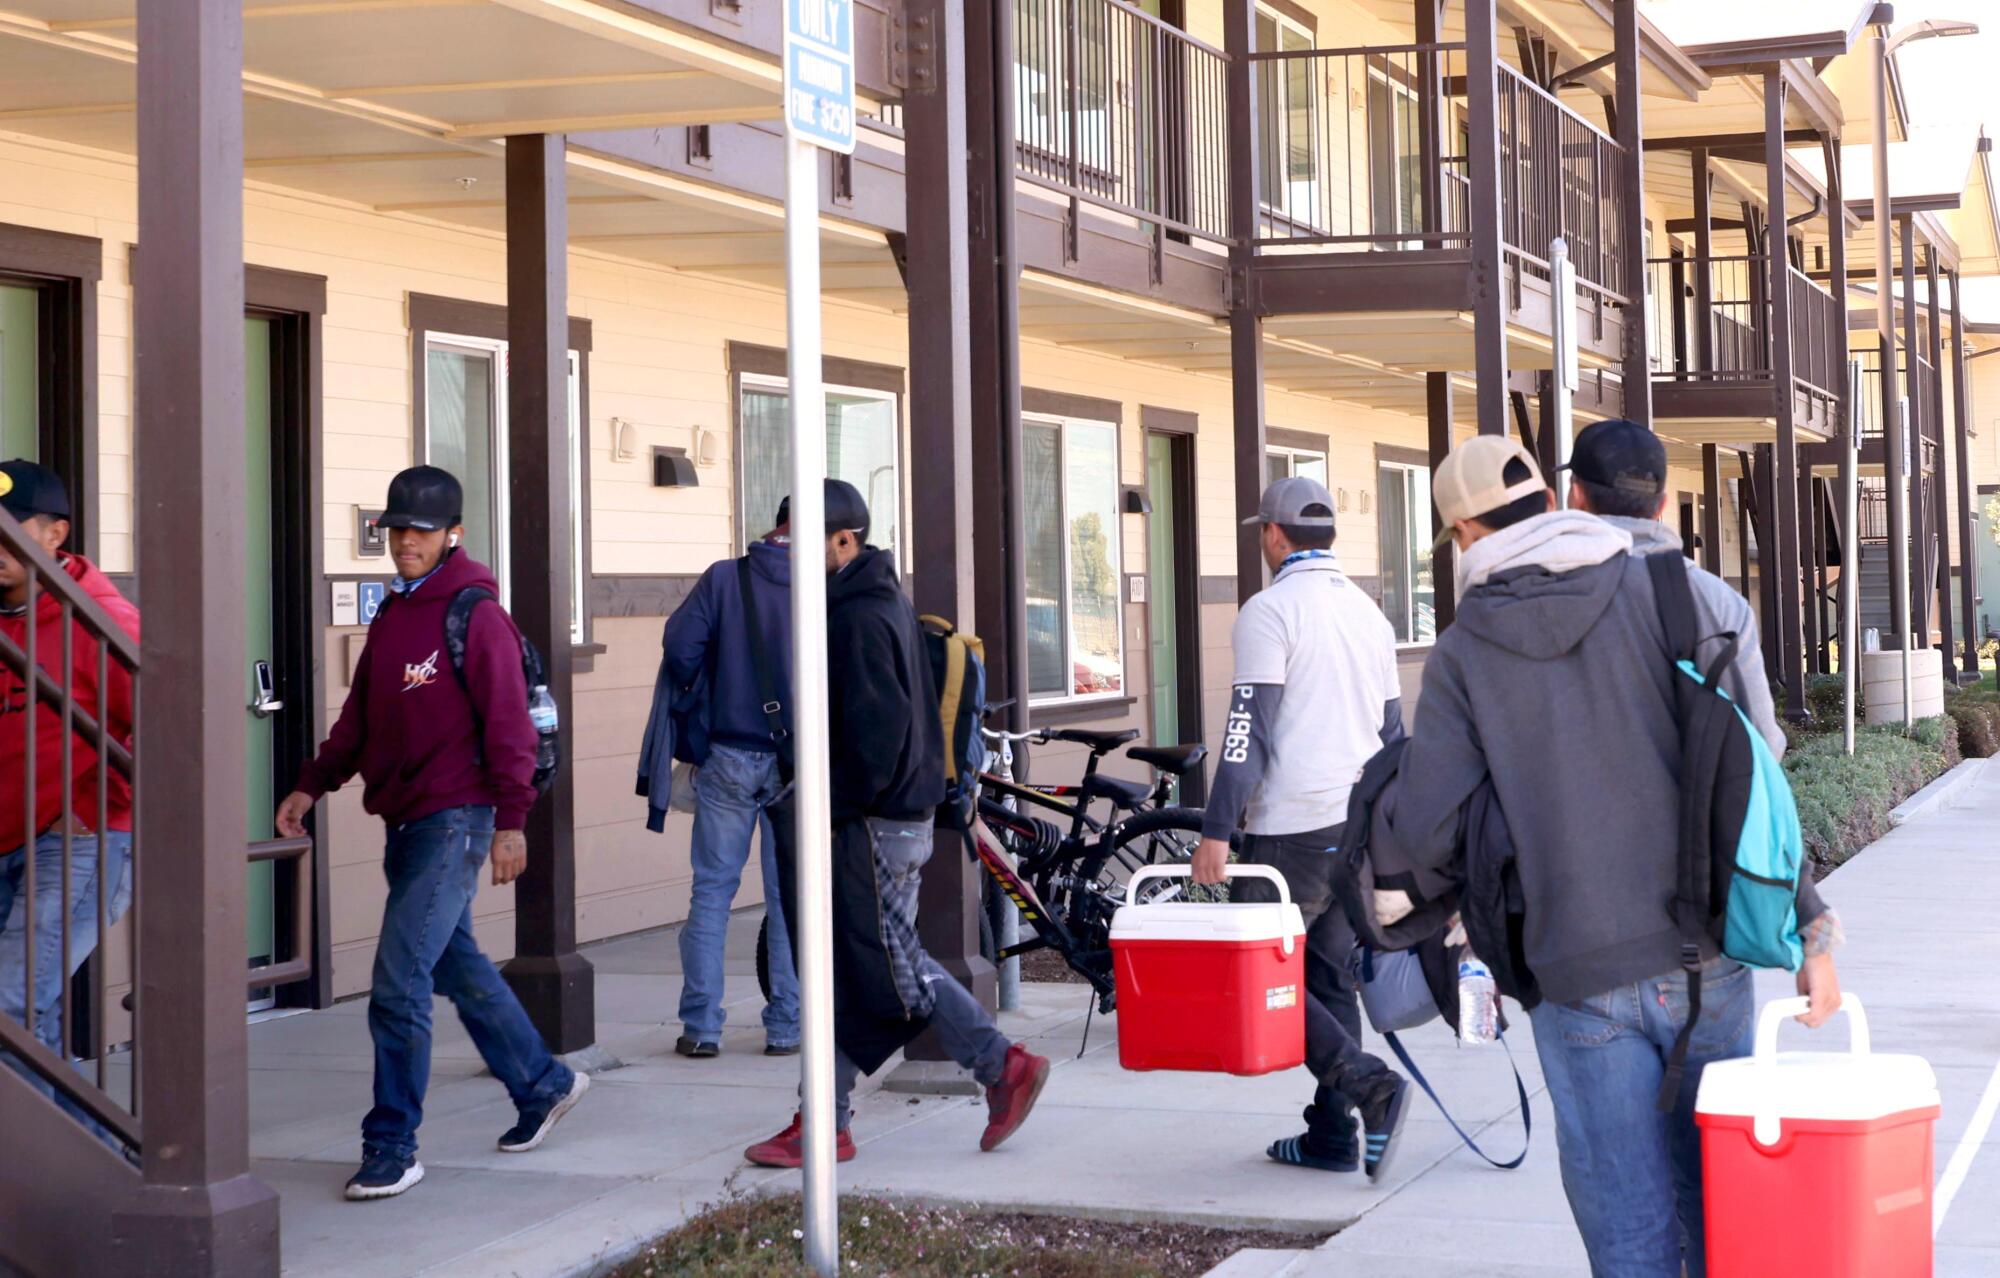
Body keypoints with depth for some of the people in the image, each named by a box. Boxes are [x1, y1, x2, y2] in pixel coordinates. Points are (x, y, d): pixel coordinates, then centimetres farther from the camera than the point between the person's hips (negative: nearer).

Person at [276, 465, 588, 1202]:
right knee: (456, 967, 17)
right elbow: (359, 719, 19)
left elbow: (507, 723, -13)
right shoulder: (390, 618, 15)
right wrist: (312, 785, 9)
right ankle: (543, 1084, 34)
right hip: (406, 821, 9)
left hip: (453, 820, -8)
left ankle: (391, 1149, -6)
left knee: (400, 982, -12)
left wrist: (511, 820, -16)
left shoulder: (475, 615, -10)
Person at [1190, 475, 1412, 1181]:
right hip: (1362, 824, 8)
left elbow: (1248, 729, -16)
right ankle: (1332, 1134, 12)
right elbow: (1392, 729, 20)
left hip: (1294, 827, -8)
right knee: (1330, 974, 12)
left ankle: (1367, 1083, -17)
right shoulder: (1367, 611, 15)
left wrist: (1217, 829, -17)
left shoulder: (1271, 610, -9)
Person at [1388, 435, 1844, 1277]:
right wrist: (1811, 927, 1)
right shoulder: (1662, 594, 3)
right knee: (1717, 1200, 15)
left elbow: (1423, 835, -6)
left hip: (1580, 978, -1)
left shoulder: (1463, 653, 1)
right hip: (1703, 956, 2)